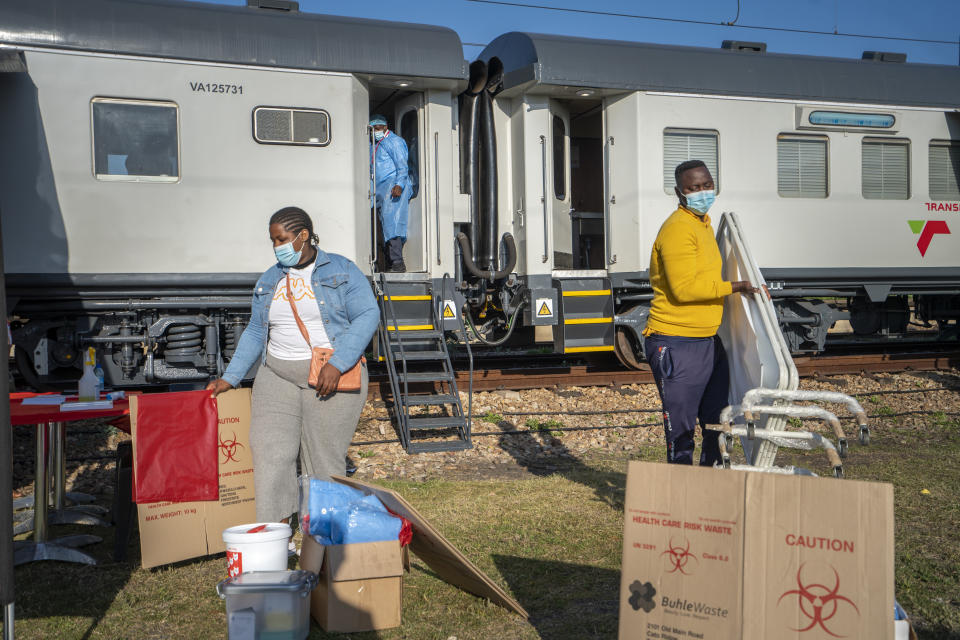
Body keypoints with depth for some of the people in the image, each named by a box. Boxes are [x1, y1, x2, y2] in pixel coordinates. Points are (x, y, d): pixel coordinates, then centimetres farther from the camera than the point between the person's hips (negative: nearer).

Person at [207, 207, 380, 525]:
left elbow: (368, 315, -8)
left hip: (331, 377, -4)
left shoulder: (341, 271, 1)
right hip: (278, 377, 4)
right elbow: (254, 333, 19)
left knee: (325, 458, -1)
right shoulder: (268, 281, 15)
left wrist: (337, 365, -18)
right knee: (270, 453, -7)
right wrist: (230, 378, 11)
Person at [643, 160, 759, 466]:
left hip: (708, 341, 10)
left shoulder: (704, 224, 17)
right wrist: (733, 287, -22)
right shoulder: (677, 228, -16)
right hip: (677, 345, -10)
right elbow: (683, 289, -24)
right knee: (681, 427, -1)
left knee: (717, 422, 16)